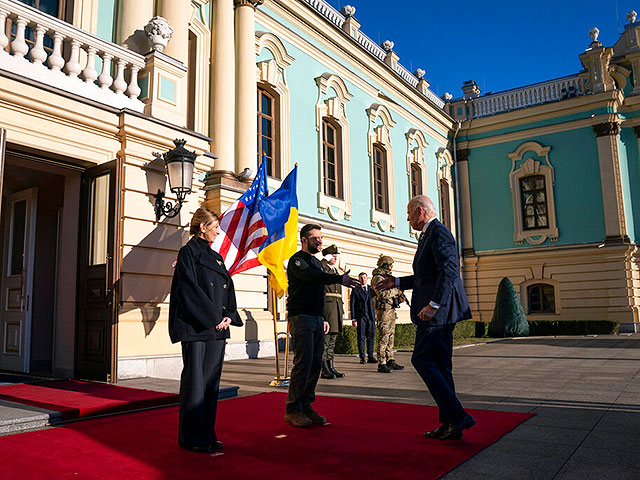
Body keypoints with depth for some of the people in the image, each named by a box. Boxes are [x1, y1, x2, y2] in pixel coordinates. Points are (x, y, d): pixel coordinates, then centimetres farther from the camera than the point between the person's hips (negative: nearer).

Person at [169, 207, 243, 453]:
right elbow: (190, 289, -13)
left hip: (217, 328, 8)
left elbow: (228, 287, 16)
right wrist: (213, 317, -14)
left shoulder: (216, 257, 18)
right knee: (195, 380, -3)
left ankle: (207, 433, 18)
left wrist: (229, 316, 0)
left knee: (212, 379, 9)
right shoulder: (188, 252, -4)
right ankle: (192, 437, 7)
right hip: (195, 327, -7)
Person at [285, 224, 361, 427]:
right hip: (301, 317, -8)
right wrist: (340, 278, -35)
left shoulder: (317, 262, 22)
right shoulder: (297, 260, -4)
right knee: (303, 362, -12)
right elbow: (311, 277, -24)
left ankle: (306, 405, 13)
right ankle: (293, 409, -4)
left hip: (317, 318, 8)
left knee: (316, 363, 5)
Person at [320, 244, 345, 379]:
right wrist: (325, 260, -19)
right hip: (326, 306, -8)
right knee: (325, 337, -7)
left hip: (336, 307, 9)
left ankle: (330, 367, 15)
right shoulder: (322, 268, -2)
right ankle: (324, 369, -3)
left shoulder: (335, 271, 22)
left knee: (332, 339, 10)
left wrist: (341, 309, 21)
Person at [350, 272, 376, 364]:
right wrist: (354, 319, -5)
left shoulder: (371, 289, 14)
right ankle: (362, 357, 4)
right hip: (360, 317, -2)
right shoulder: (355, 290, 6)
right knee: (361, 338, -2)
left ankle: (370, 357, 7)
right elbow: (352, 304, 2)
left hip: (371, 316, 2)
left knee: (371, 337, 1)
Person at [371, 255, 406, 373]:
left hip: (391, 310, 10)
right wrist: (396, 290, -14)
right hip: (383, 309, -10)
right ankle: (381, 364, -9)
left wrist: (400, 297, 9)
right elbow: (382, 293, -23)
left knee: (390, 336, 12)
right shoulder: (377, 278, -10)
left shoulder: (387, 277, 20)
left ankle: (390, 361, 18)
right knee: (383, 337, -10)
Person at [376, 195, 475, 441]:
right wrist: (397, 282, 25)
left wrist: (433, 304, -27)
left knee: (422, 360, -8)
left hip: (438, 310, -10)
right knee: (440, 365, 10)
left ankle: (457, 416, -6)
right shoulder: (429, 234, 21)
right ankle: (450, 424, 15)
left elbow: (449, 270, -23)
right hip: (441, 311, 10)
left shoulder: (438, 232, -11)